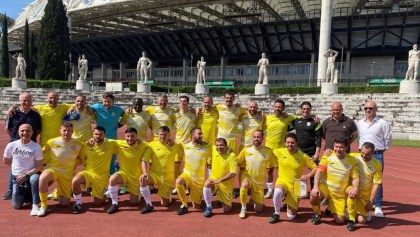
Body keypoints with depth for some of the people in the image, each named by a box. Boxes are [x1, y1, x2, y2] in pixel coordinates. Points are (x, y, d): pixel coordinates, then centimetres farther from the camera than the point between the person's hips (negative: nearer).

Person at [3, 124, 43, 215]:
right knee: (17, 205, -3)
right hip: (17, 177, 2)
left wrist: (26, 175, -18)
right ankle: (24, 194, 32)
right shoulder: (11, 145, -5)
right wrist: (17, 167, 9)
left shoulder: (36, 147, -10)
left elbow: (39, 166, -10)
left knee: (35, 179, -39)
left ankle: (35, 205, -22)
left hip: (31, 175, -2)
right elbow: (5, 161, 11)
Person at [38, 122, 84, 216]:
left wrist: (73, 163, -6)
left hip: (67, 174, 1)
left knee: (65, 203, 0)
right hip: (52, 169, -1)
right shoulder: (51, 142, -9)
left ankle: (56, 194, 36)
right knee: (43, 178, -38)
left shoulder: (79, 144, -8)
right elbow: (43, 157, 1)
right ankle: (43, 205, -17)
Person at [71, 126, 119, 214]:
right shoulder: (87, 145, -5)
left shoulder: (111, 144, -9)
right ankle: (78, 203, -8)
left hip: (102, 177, -1)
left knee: (97, 202, 4)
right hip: (88, 173, 1)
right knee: (75, 181, -33)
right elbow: (81, 158, 8)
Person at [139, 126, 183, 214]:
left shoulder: (175, 146, 0)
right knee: (142, 179, -34)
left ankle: (167, 196, 40)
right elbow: (144, 160, -10)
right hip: (154, 174, 0)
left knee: (165, 203, 3)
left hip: (168, 177, 1)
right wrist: (145, 173, -25)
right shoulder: (152, 145, -5)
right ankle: (149, 205, -16)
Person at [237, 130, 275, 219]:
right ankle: (243, 209, -15)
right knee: (244, 185, -39)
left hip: (260, 181, 1)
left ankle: (256, 200, 38)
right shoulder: (246, 150, -10)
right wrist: (245, 170, -3)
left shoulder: (268, 151, -10)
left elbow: (271, 166, 6)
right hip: (247, 177, -1)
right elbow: (238, 163, 5)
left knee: (259, 210, 3)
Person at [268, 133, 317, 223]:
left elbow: (315, 168, -5)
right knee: (277, 192, -39)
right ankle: (276, 214, -11)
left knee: (291, 216, 1)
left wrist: (308, 175, -21)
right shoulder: (280, 152, -7)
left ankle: (292, 205, 38)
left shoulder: (303, 156, -11)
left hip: (295, 186, 0)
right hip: (282, 181, 0)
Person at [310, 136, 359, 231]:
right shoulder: (327, 156, -9)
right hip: (325, 187, 0)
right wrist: (315, 187, -28)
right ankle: (317, 214, 1)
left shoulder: (352, 161, -7)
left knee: (339, 221, -12)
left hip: (340, 193, 0)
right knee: (314, 196, -31)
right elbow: (319, 171, -14)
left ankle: (351, 220, 23)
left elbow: (355, 178, -5)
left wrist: (355, 188, -28)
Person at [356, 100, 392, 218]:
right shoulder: (359, 123, 7)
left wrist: (383, 149, 5)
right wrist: (361, 148, 12)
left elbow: (388, 138, 1)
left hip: (377, 155, -4)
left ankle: (378, 206, 9)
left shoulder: (383, 123, -6)